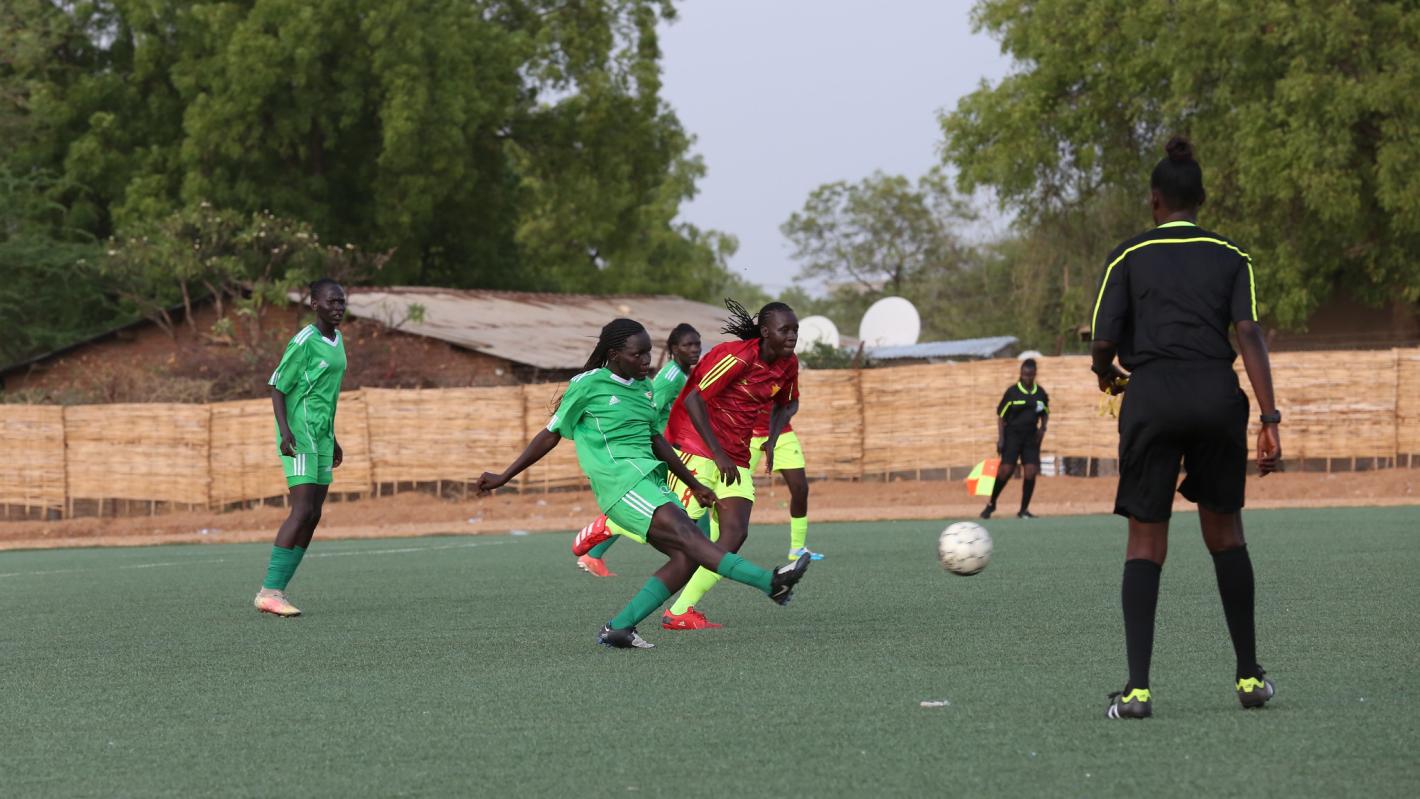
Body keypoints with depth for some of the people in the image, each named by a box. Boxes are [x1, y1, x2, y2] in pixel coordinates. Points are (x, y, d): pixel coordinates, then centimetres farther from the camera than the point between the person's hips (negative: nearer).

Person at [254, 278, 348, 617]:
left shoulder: (336, 340, 15)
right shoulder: (303, 343, -12)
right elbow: (277, 388, -12)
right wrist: (285, 430, -25)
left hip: (321, 437, 9)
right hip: (299, 436, -9)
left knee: (313, 516, 3)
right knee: (302, 511, -16)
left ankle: (276, 591, 4)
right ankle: (269, 591, -15)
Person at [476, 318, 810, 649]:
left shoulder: (644, 386, 18)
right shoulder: (588, 385, -1)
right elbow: (551, 435, 7)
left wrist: (693, 484, 33)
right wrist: (504, 477, 10)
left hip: (650, 483, 8)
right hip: (620, 481, -8)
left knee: (686, 557, -12)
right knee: (687, 535, -24)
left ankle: (619, 628, -9)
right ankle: (770, 582, -38)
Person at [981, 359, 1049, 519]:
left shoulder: (1040, 393, 5)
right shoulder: (1012, 392, -5)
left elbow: (1045, 414, 19)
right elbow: (1001, 416, -2)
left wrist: (1043, 428, 0)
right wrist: (1000, 438, -8)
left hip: (1031, 437, 3)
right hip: (1012, 435, -3)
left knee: (1031, 471, -7)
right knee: (1006, 470, -10)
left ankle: (1024, 509, 3)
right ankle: (991, 504, 9)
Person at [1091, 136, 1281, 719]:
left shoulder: (1129, 256, 7)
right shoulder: (1231, 257, 11)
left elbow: (1103, 343, 1)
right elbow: (1249, 334, -2)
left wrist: (1107, 377, 25)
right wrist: (1270, 420, -5)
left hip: (1151, 396, -1)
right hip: (1218, 396, 2)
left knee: (1146, 541, 3)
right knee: (1225, 533, 17)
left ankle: (1137, 687, -9)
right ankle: (1249, 676, 19)